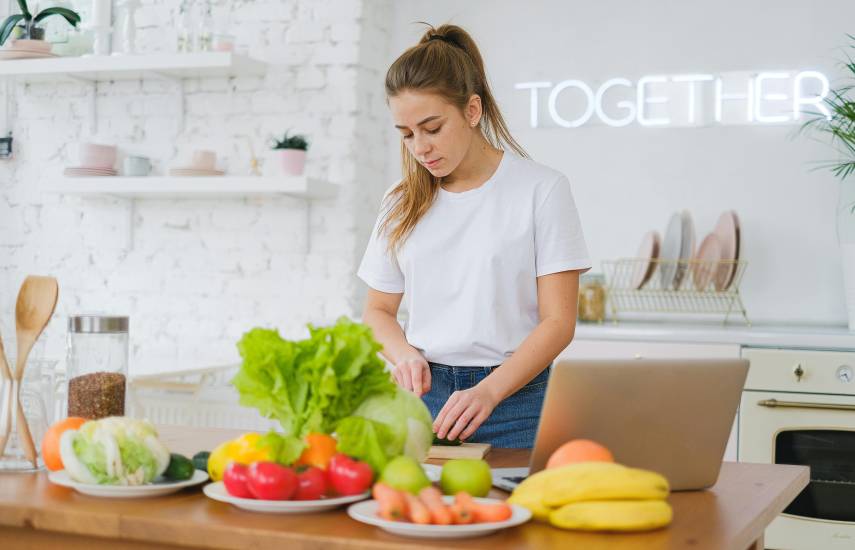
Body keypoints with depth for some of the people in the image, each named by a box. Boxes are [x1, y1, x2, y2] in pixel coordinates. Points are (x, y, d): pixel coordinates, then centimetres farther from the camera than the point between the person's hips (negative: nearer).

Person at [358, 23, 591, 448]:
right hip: (423, 394, 3)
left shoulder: (542, 189, -4)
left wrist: (488, 392, -21)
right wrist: (404, 354, -6)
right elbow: (378, 309, 16)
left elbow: (558, 322, -8)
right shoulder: (402, 203, 9)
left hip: (514, 401, -3)